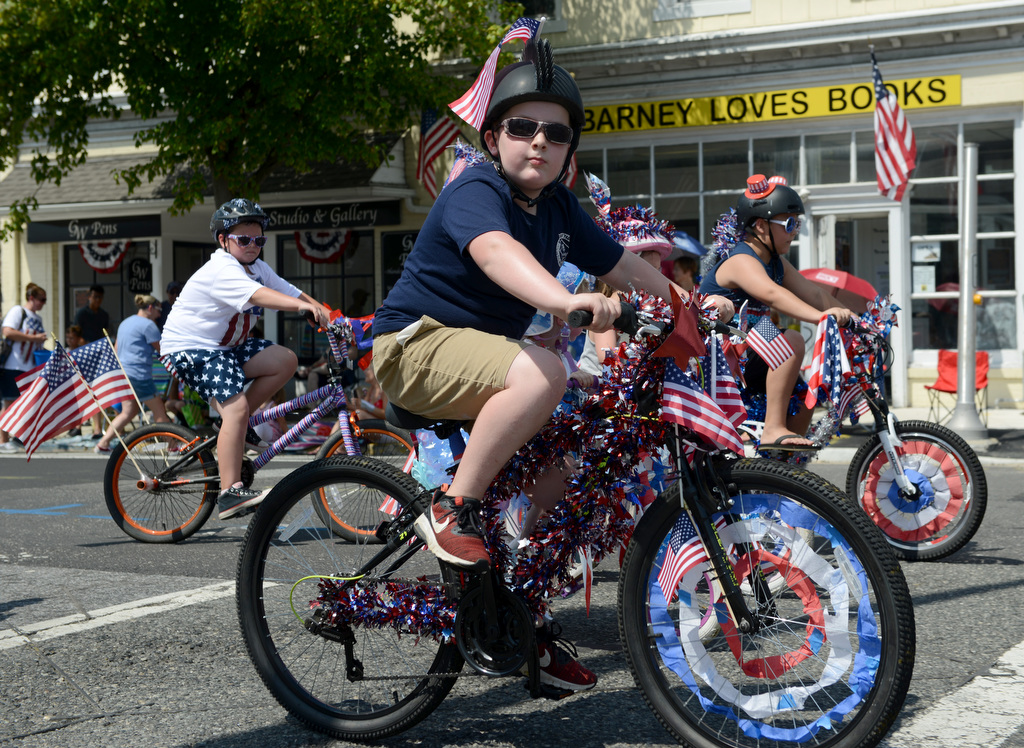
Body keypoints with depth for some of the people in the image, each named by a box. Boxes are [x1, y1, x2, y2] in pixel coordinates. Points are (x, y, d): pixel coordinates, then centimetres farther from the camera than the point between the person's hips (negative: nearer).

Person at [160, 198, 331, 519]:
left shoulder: (257, 268, 8)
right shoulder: (221, 270, -22)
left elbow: (288, 290, 0)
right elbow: (257, 295, -40)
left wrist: (322, 311, -16)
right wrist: (302, 305, -53)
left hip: (225, 347, 9)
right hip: (189, 348, -9)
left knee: (285, 361, -8)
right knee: (236, 408, -24)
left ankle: (237, 426, 4)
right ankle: (230, 493, -26)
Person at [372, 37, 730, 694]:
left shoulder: (557, 205, 6)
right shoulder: (476, 192, -20)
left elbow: (622, 264, 14)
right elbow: (494, 251, -42)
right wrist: (565, 300, -60)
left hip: (480, 350, 9)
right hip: (418, 343, -9)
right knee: (543, 373, -34)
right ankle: (452, 511, -24)